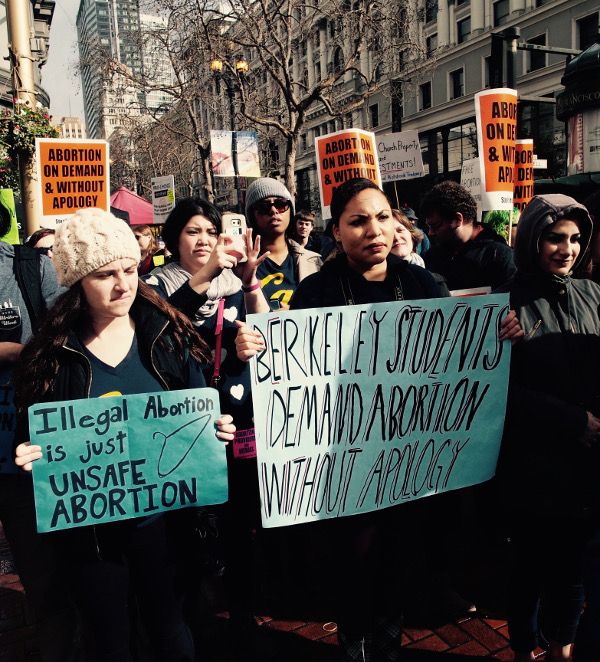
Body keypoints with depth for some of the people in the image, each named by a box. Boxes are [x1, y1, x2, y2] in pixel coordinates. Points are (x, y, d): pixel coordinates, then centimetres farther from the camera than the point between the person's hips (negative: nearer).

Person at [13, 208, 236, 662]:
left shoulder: (168, 336, -5)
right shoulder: (52, 352, -8)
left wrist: (215, 427, -16)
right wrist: (30, 456, -21)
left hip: (160, 514, 1)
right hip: (88, 524, 0)